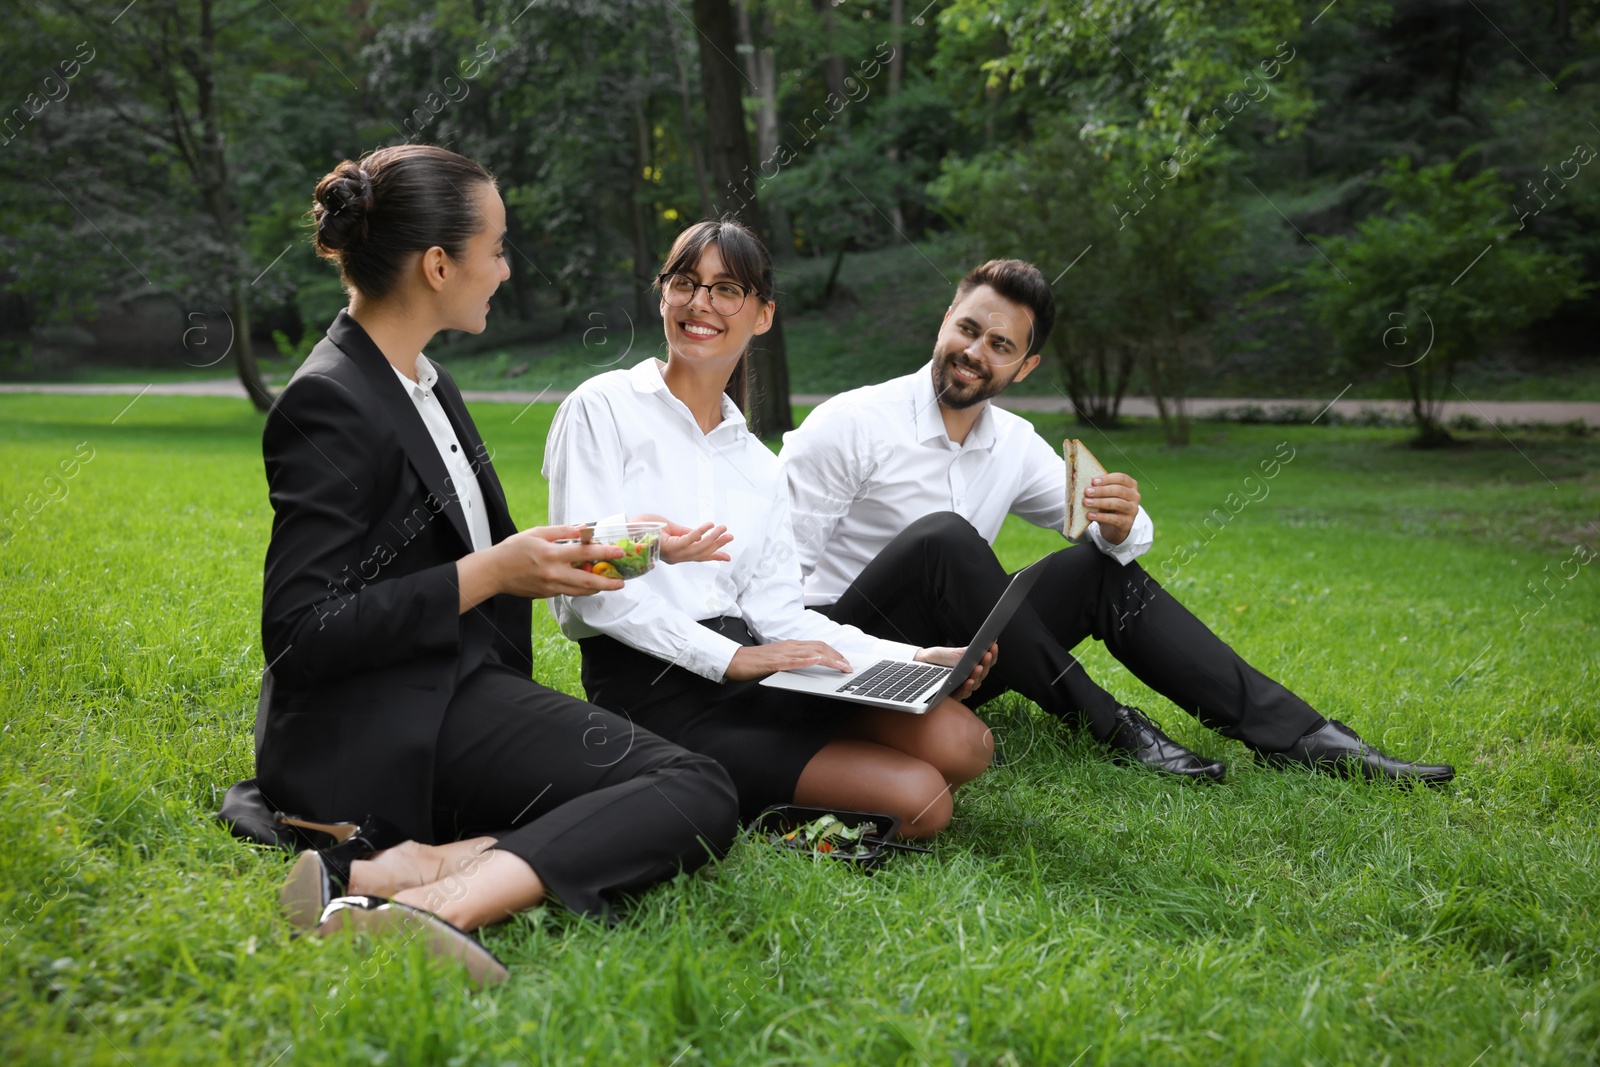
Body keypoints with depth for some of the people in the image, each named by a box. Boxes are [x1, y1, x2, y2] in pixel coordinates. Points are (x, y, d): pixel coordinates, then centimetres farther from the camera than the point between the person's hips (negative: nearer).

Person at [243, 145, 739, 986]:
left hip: (461, 688, 10)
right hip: (384, 734, -10)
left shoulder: (424, 380, 17)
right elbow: (300, 633, -19)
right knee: (696, 791, -22)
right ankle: (426, 912, -34)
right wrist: (488, 574, -17)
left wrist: (537, 560, 11)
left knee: (691, 790, -12)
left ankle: (394, 867, -23)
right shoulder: (330, 402, -13)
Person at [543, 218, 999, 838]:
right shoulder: (603, 408, 1)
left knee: (960, 741, -19)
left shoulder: (759, 465, 19)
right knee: (919, 799, -21)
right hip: (647, 685, -6)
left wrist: (913, 659, -3)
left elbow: (776, 611, 10)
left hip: (748, 667, 6)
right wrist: (732, 658, -17)